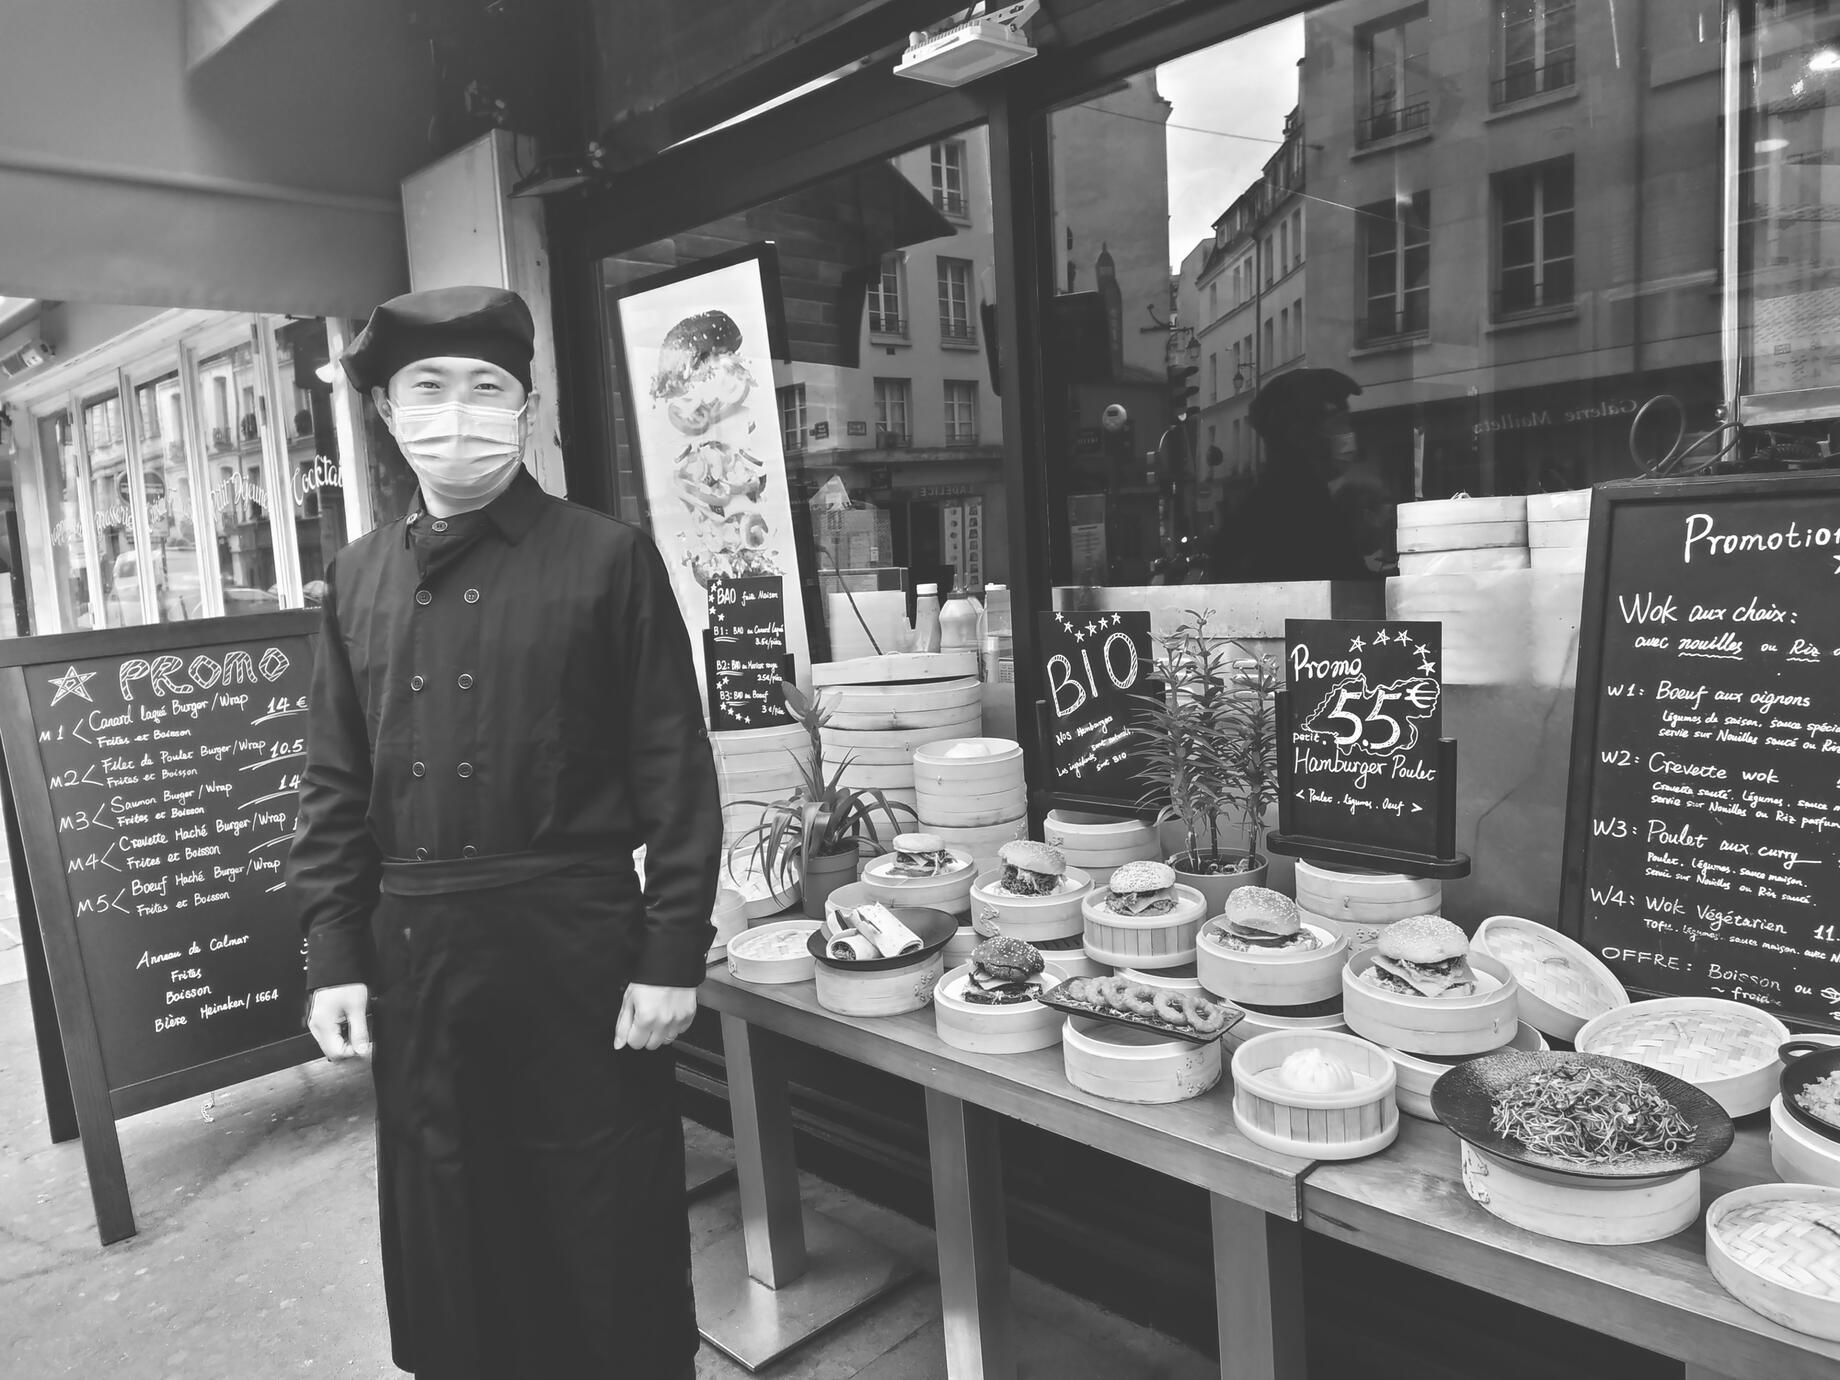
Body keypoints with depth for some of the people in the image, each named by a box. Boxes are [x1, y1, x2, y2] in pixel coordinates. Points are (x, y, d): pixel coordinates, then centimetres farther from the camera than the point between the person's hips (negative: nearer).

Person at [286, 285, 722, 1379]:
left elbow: (675, 772, -8)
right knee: (450, 1245, 17)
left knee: (605, 1238, 10)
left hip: (576, 948, -4)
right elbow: (336, 787, 10)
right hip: (415, 957, 4)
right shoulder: (359, 578, 8)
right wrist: (336, 958, 5)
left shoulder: (609, 559, -5)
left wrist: (673, 956, -10)